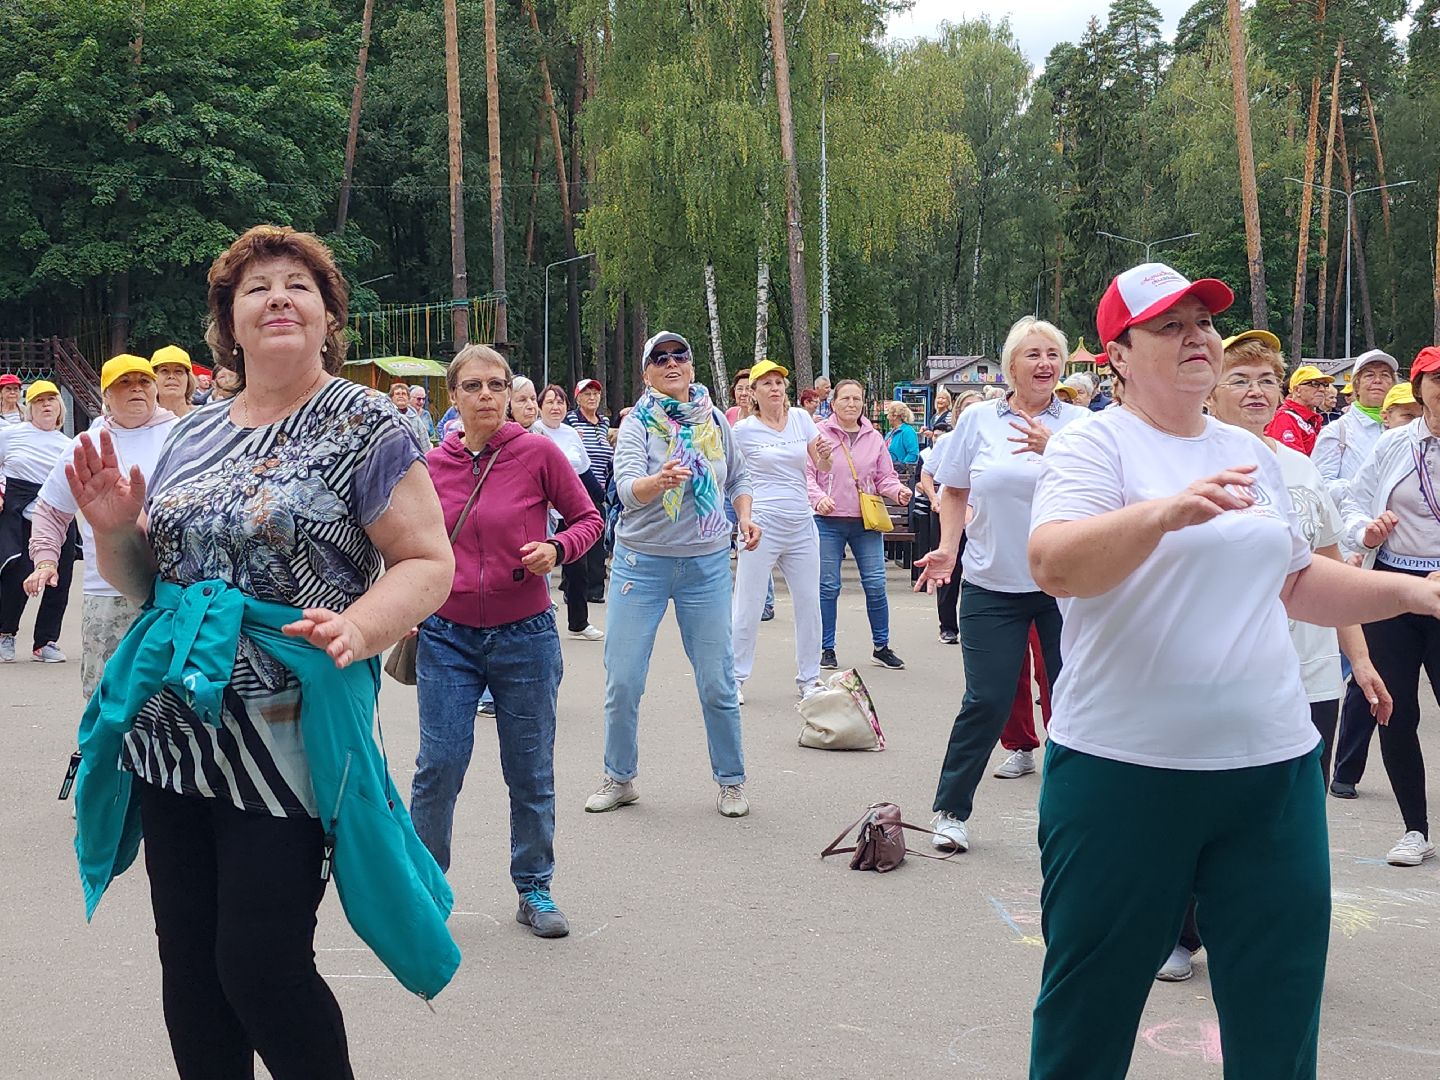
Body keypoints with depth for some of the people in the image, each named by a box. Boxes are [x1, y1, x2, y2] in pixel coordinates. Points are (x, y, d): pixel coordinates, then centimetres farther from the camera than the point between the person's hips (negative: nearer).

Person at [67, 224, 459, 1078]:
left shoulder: (364, 425, -4)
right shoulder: (195, 436, 13)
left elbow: (428, 563, -9)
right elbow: (143, 580, 18)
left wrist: (358, 628, -27)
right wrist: (115, 528, -3)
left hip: (287, 741, -5)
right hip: (169, 735, 6)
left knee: (260, 970, -4)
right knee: (189, 966, 11)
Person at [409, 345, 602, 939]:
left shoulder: (539, 453, -7)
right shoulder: (433, 465, 1)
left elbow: (588, 518, 2)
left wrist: (557, 549, -17)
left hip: (525, 636, -1)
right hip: (448, 637, 1)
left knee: (531, 772, 8)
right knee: (439, 766, -1)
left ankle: (534, 890, 23)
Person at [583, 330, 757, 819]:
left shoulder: (714, 418, 4)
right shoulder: (637, 422, -6)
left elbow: (738, 476, 19)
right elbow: (626, 485, -23)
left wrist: (745, 516, 1)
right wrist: (659, 481, -44)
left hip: (707, 563, 2)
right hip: (642, 562, -2)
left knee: (717, 682, 4)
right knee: (622, 681, 1)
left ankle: (731, 781, 19)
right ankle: (619, 778, 18)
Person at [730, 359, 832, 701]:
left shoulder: (800, 418, 6)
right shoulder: (743, 430, -3)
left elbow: (823, 467, 8)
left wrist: (825, 455, -13)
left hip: (802, 525, 4)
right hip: (762, 525, -4)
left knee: (809, 604, 8)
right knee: (748, 608, -1)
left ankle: (808, 678, 21)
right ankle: (734, 678, 9)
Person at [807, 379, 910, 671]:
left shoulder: (874, 438, 11)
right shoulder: (819, 433, 0)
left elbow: (885, 478, 12)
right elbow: (807, 473, -3)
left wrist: (899, 492, -9)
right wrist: (818, 498, -20)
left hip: (867, 523, 3)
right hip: (829, 520, -2)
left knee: (876, 586, 1)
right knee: (828, 587, 2)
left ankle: (881, 647, 13)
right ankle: (827, 649, 12)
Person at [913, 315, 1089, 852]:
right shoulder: (979, 420, 4)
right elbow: (955, 491, 11)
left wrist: (1055, 450, -23)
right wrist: (947, 550, 0)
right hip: (993, 584, 0)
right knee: (985, 701, -1)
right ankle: (950, 810, 13)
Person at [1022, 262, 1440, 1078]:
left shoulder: (1251, 453, 13)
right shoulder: (1094, 445, -7)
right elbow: (1054, 566, -25)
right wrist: (1163, 512, -40)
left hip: (1276, 765, 6)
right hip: (1126, 768, -5)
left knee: (1280, 1003, 12)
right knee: (1093, 1000, 8)